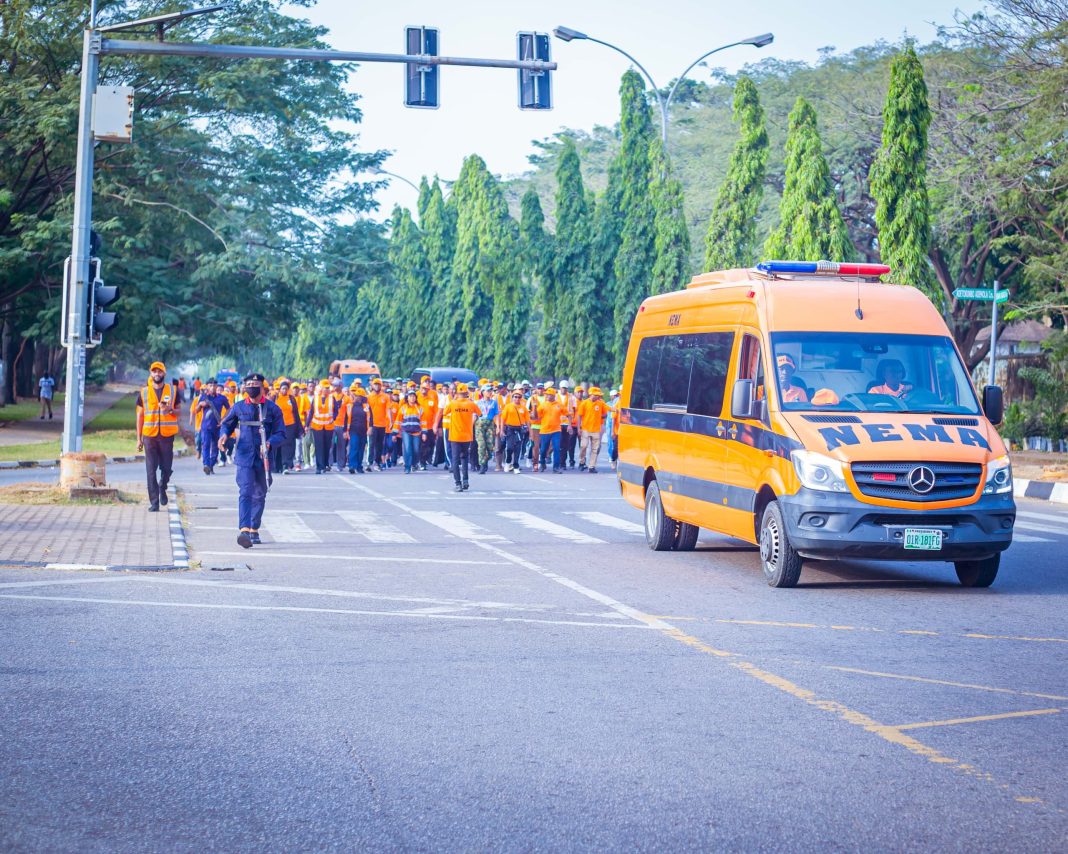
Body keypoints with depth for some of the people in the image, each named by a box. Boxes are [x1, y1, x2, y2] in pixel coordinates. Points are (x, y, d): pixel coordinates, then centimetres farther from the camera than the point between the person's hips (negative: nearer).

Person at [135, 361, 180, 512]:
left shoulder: (173, 391, 6)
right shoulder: (143, 393, 6)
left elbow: (178, 411, 11)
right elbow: (140, 415, 8)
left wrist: (170, 410, -13)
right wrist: (139, 438, 4)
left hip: (167, 435, 0)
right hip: (149, 435, 0)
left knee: (166, 467, 3)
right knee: (151, 470, -2)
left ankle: (162, 487, 34)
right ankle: (154, 502, 2)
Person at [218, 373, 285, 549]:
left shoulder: (272, 408, 1)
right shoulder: (239, 407, 5)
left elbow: (281, 434, 0)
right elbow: (227, 424, 20)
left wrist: (269, 443, -19)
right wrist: (224, 434, -3)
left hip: (263, 459, 1)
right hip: (244, 457, -1)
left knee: (259, 495, 13)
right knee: (245, 492, -16)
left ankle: (254, 530, 28)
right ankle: (244, 530, -28)